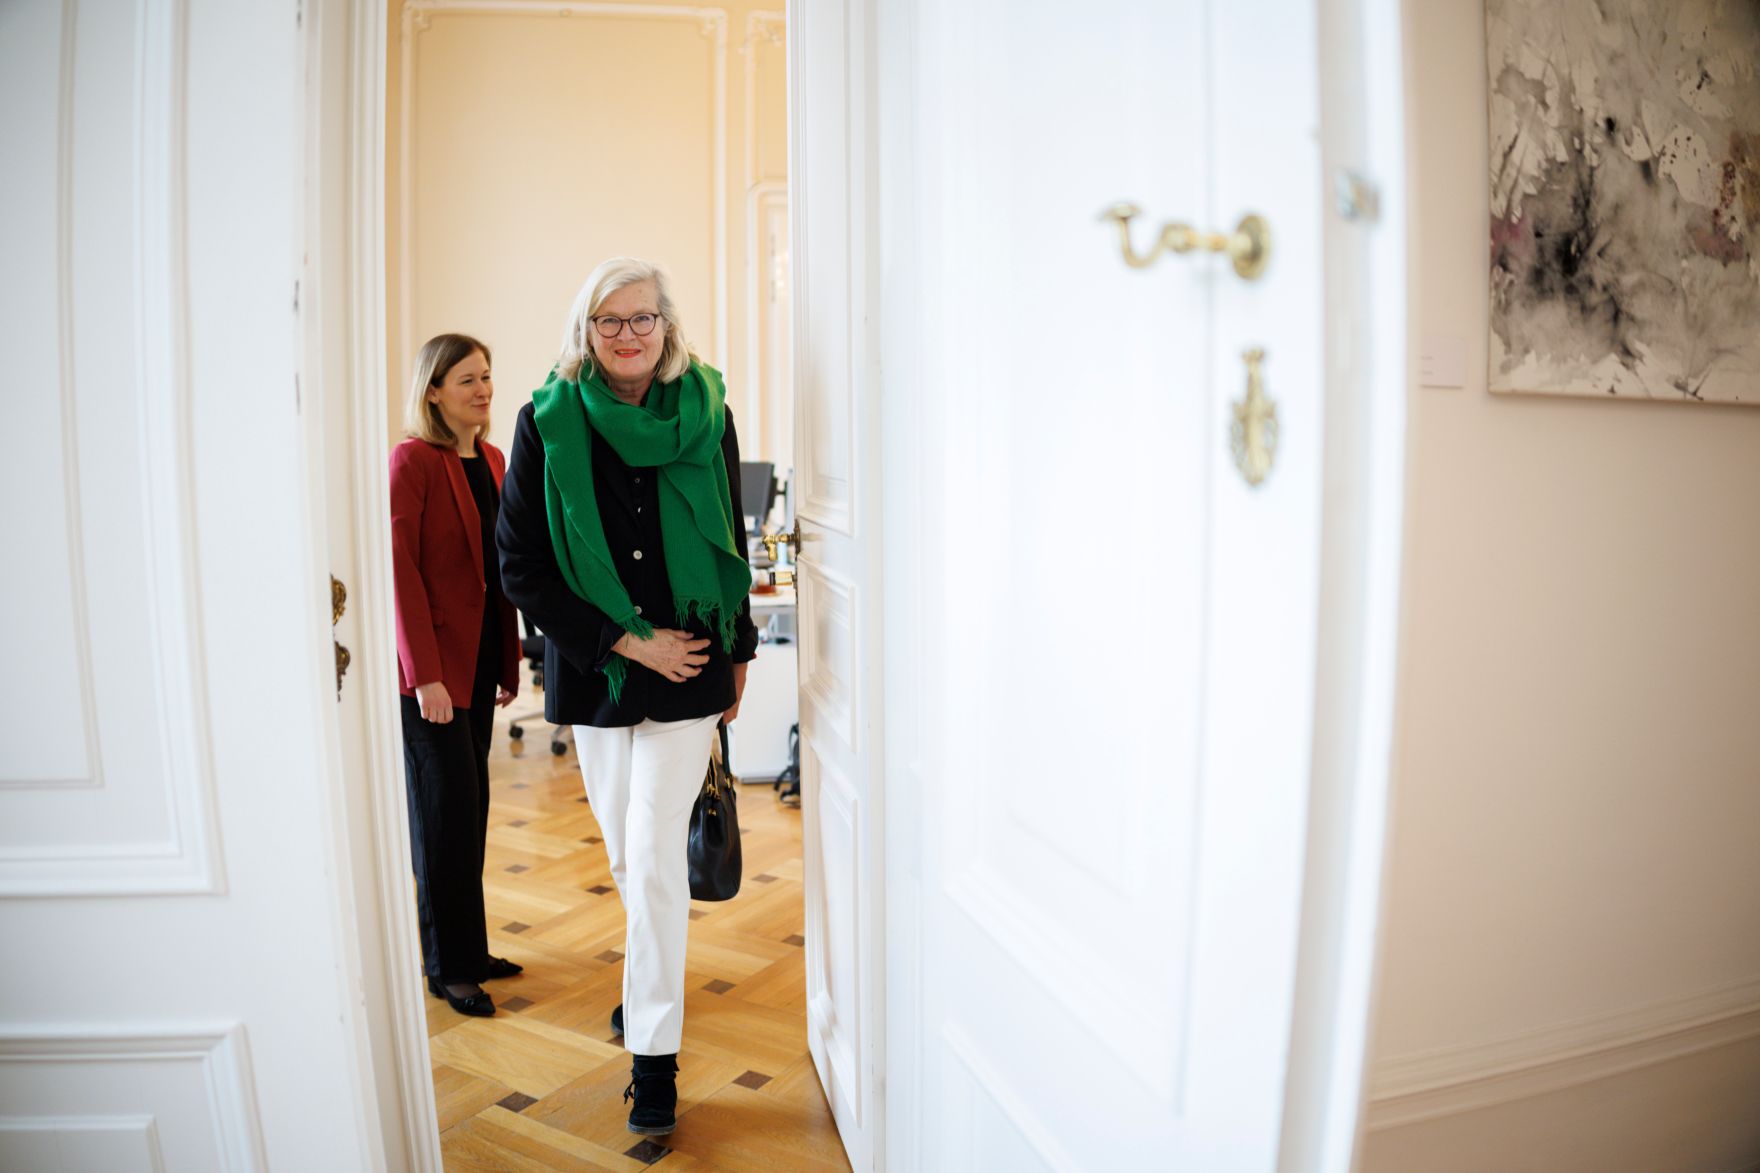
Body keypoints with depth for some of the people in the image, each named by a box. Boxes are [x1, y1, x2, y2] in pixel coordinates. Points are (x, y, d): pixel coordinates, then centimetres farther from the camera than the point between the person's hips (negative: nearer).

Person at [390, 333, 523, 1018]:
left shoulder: (493, 461, 11)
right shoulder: (413, 460, -11)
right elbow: (400, 568, -16)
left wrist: (509, 663, 12)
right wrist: (425, 673, -20)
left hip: (481, 655, 7)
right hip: (433, 663, -7)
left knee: (470, 807, 13)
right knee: (448, 808, 0)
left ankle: (465, 947, 26)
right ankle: (450, 968, 14)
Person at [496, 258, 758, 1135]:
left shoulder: (704, 415, -1)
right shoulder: (549, 422, -4)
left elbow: (732, 544, 8)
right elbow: (521, 568, -6)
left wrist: (737, 654, 12)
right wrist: (629, 641, -12)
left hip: (689, 668, -1)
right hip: (594, 669, 1)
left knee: (653, 857, -3)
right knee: (624, 850, 15)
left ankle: (655, 1054, 10)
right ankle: (653, 981, 42)